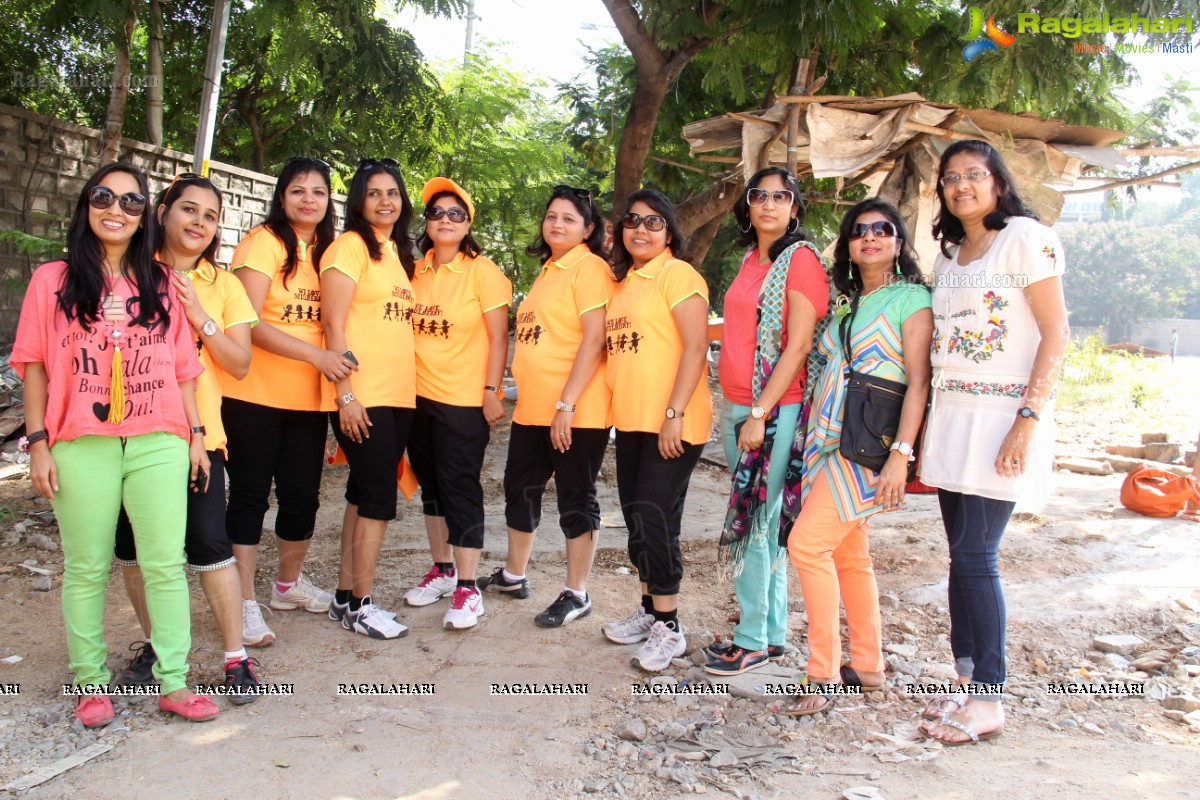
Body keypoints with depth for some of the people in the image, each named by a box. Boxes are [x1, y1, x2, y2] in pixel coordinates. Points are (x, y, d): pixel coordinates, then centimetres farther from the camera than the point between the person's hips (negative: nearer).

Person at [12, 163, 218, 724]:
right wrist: (37, 443, -2)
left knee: (166, 563, 1)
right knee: (86, 569, 6)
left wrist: (194, 434, 9)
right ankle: (90, 681, 19)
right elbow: (34, 366, 4)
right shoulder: (53, 281, 6)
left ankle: (173, 681, 9)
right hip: (81, 447, -1)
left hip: (159, 444, 2)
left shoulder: (161, 284, 12)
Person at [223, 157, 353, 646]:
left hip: (308, 398, 6)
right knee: (250, 495, 1)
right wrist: (316, 354, -22)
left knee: (303, 494, 12)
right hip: (254, 394, -6)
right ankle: (245, 602, 11)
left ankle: (289, 583, 32)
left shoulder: (327, 251, 12)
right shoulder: (263, 242, -8)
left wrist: (335, 360, 2)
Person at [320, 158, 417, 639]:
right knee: (378, 499, -5)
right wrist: (346, 395, -17)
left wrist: (407, 386, 13)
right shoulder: (351, 246, -6)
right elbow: (333, 325, -12)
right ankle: (360, 607, 6)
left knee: (365, 496, 11)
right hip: (362, 398, -7)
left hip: (398, 396, 7)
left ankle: (345, 596, 21)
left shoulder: (398, 252, 18)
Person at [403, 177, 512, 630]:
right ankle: (442, 570, 28)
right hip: (419, 397, 6)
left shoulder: (482, 271, -6)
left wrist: (491, 392, -14)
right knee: (431, 487, 14)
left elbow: (498, 338, -8)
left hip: (464, 401, -6)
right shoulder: (415, 271, 8)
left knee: (460, 489, -5)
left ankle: (467, 588, 2)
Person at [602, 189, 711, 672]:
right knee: (636, 516, 13)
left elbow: (696, 346, -16)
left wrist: (674, 414, -20)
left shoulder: (677, 274, -8)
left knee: (655, 517, -7)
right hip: (631, 420, 8)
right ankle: (649, 609, 28)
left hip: (671, 424, -8)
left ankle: (668, 628, 4)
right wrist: (619, 408, 15)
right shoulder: (623, 283, 17)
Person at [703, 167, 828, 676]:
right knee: (763, 522, 12)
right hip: (736, 406, 8)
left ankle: (753, 641, 7)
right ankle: (773, 633, 22)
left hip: (774, 410, -8)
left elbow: (798, 346, -15)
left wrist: (760, 413, -18)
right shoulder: (749, 260, 15)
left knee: (752, 524, -4)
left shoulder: (801, 258, -8)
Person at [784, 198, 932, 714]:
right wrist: (811, 438, 15)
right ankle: (867, 666, 21)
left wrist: (901, 453, -20)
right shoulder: (846, 303, 17)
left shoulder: (912, 299, -3)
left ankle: (823, 675, -6)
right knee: (849, 555, 10)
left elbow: (919, 381, -11)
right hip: (828, 440, 7)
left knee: (808, 543, -15)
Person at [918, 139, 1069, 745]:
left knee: (974, 555, -8)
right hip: (951, 416, 7)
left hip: (1001, 416, -7)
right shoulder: (948, 254, 18)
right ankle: (966, 680, 17)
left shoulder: (1025, 236, -4)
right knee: (962, 555, 8)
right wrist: (933, 418, 10)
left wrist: (1027, 420, -19)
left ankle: (988, 700, 1)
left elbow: (1055, 332, -10)